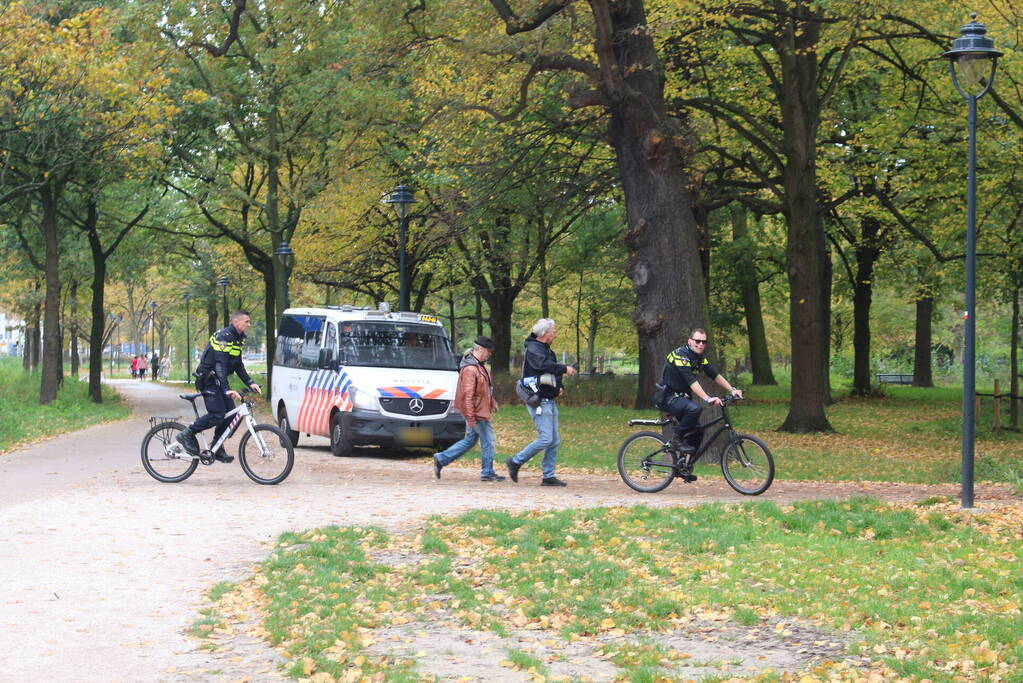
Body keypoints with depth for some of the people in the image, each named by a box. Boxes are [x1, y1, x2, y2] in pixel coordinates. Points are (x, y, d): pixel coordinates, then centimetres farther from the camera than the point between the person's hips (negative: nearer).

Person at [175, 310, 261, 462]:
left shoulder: (237, 339, 11)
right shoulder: (224, 337, -21)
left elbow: (238, 365, 15)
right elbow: (220, 365, -30)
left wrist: (250, 383, 2)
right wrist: (227, 390, -40)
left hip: (218, 380, 10)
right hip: (208, 380, -10)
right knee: (217, 415, -17)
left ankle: (217, 449, 11)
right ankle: (187, 434, -3)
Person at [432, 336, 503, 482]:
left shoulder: (478, 366, 13)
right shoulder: (470, 369, -20)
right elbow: (467, 395, -24)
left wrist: (492, 402, 28)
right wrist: (470, 418, -25)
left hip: (478, 411, 11)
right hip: (477, 413, -11)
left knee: (469, 441, 15)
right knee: (488, 441, -2)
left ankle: (441, 459, 17)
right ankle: (487, 472, 8)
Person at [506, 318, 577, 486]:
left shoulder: (547, 350, 19)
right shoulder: (533, 349, -12)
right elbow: (544, 365, -32)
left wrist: (559, 387, 10)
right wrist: (565, 369, -26)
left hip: (550, 401, 10)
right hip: (539, 401, -10)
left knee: (554, 441, 8)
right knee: (546, 439, -13)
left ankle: (549, 476, 13)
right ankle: (515, 461, 1)